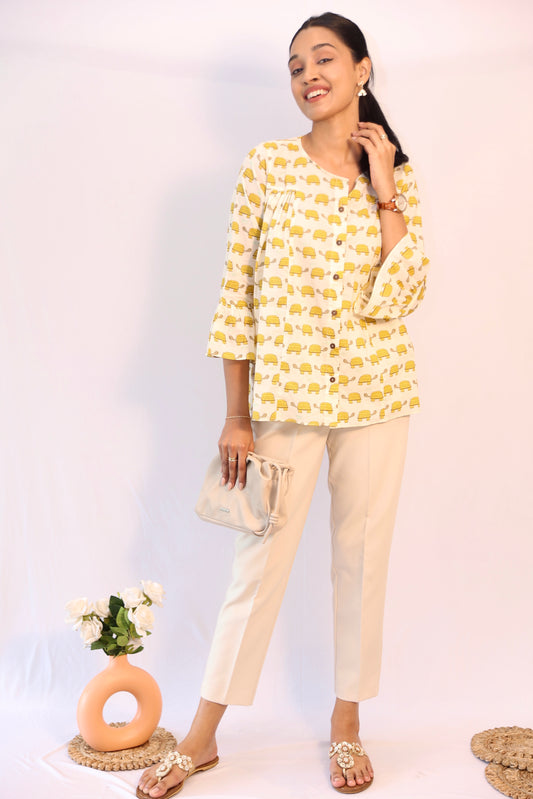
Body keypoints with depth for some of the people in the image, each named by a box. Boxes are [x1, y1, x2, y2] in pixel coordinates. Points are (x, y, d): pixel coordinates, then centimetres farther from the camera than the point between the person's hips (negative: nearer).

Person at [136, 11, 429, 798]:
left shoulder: (396, 176, 5)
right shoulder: (268, 164, 0)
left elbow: (399, 298, -7)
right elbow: (236, 291, -2)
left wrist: (385, 195, -9)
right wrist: (236, 417, -4)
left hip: (375, 393, 2)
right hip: (284, 393, -1)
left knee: (362, 555, 10)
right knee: (260, 562, 5)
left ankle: (347, 723, 30)